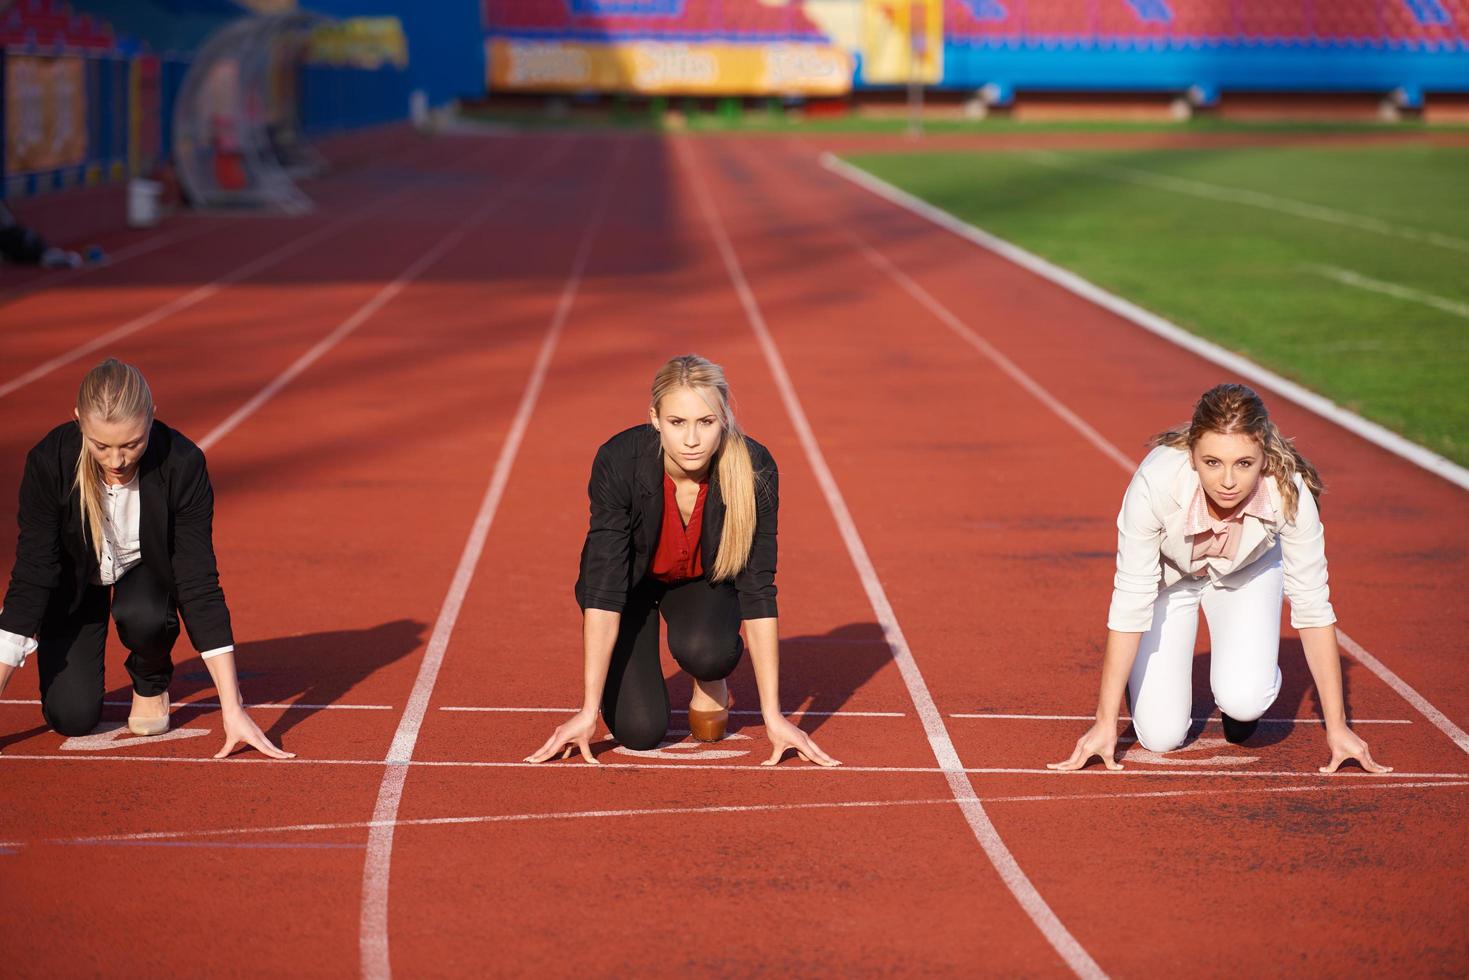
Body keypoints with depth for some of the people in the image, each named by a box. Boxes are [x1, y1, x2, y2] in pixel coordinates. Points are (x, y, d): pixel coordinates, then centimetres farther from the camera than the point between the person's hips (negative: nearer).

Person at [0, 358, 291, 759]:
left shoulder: (182, 464, -33)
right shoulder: (49, 461, -32)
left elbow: (200, 582, -30)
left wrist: (233, 710, -34)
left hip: (149, 568, 0)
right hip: (75, 576, 0)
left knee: (142, 617, -35)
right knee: (71, 716, -16)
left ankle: (151, 681, 0)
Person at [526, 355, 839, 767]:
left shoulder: (754, 471, -30)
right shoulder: (619, 462, -33)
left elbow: (758, 592, -26)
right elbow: (604, 584, -32)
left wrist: (774, 717, -27)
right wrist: (587, 712, -33)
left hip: (706, 579, 1)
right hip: (632, 579, -1)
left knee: (704, 649, -34)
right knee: (639, 729, -17)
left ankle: (711, 680, 3)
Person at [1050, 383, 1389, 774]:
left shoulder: (1289, 491, -36)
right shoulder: (1155, 483, -40)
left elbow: (1313, 608, -25)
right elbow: (1129, 605, -32)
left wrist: (1337, 727, -22)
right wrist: (1105, 724, -30)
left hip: (1249, 571, 0)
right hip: (1167, 575, 0)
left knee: (1243, 703, -24)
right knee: (1161, 736, -9)